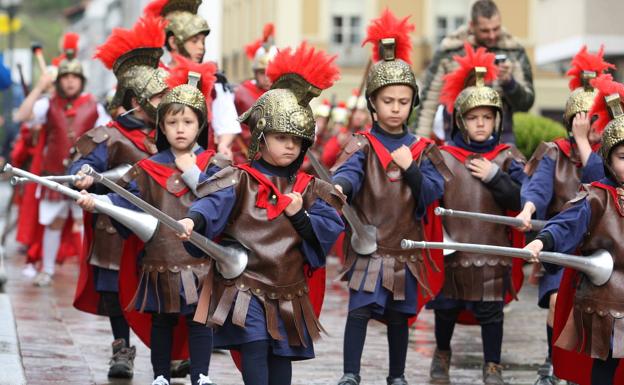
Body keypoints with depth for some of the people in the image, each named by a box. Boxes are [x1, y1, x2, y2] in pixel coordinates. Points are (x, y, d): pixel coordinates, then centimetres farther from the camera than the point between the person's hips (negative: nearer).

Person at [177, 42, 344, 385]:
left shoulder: (308, 189, 10)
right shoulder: (241, 181, -2)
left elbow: (331, 230, 3)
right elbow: (214, 203, -21)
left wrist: (300, 215, -13)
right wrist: (193, 220, -42)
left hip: (289, 294, 4)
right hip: (247, 288, -4)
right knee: (255, 350, -17)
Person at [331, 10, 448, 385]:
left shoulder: (421, 148, 7)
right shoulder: (363, 145, -3)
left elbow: (434, 191, 0)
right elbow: (347, 172, -22)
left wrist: (410, 168, -16)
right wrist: (339, 187, -45)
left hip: (406, 247, 3)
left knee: (399, 315, 11)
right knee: (360, 310, -11)